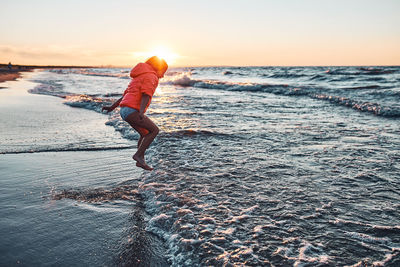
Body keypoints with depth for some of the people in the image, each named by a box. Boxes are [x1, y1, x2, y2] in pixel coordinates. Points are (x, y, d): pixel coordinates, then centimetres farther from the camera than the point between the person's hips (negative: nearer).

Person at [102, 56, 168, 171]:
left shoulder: (139, 77, 28)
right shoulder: (151, 77, -3)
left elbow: (125, 94, 26)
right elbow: (146, 95, -20)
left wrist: (112, 107, 25)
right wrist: (141, 112, -32)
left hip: (124, 110, 10)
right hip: (132, 110, -10)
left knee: (145, 134, 18)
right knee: (154, 130, -9)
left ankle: (140, 161, 20)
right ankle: (138, 155, -10)